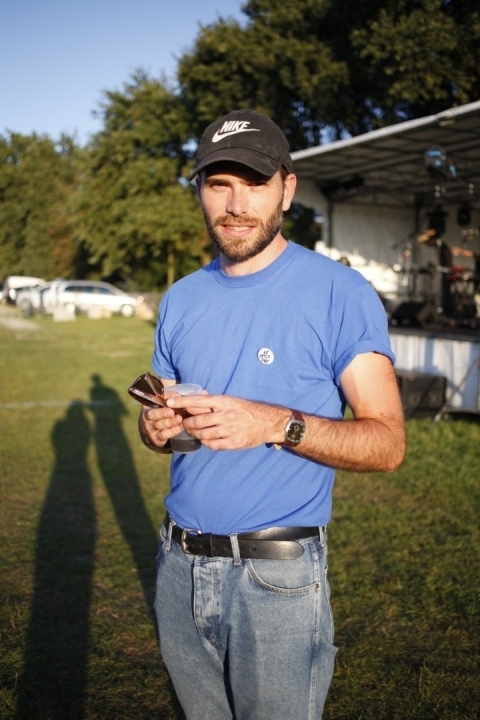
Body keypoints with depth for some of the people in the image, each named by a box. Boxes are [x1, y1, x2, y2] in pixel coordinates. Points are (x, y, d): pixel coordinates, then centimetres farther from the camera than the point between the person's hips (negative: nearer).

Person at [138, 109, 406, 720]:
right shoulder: (182, 298, 6)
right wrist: (157, 427, -8)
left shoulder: (339, 293, -11)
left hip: (277, 576, -5)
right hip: (180, 564, 5)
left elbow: (387, 443, -14)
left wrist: (279, 425, -29)